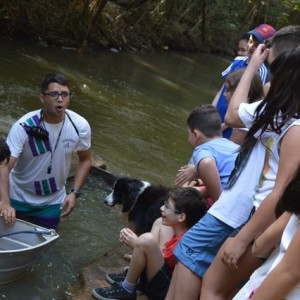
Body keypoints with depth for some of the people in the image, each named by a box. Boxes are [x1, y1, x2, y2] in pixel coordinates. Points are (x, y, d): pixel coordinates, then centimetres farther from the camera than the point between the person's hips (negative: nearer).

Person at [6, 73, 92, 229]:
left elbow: (85, 159, 1)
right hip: (19, 198, -2)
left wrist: (74, 193, -10)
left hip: (52, 202, 2)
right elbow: (4, 166, -33)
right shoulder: (23, 127, -26)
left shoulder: (80, 126, -17)